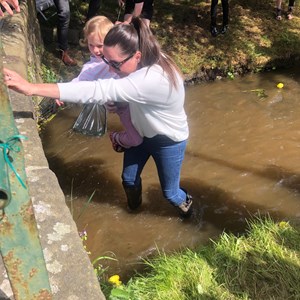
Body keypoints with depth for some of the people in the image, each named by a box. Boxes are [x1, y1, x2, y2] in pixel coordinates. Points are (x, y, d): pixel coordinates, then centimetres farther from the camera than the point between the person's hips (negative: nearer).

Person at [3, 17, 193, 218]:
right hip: (142, 133, 7)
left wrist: (32, 88, -54)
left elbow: (99, 91, -51)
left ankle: (186, 203, 51)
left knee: (169, 192, 16)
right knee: (129, 179, 22)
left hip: (168, 141, -7)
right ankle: (135, 205, 54)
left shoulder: (153, 79, -45)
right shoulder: (143, 63, -16)